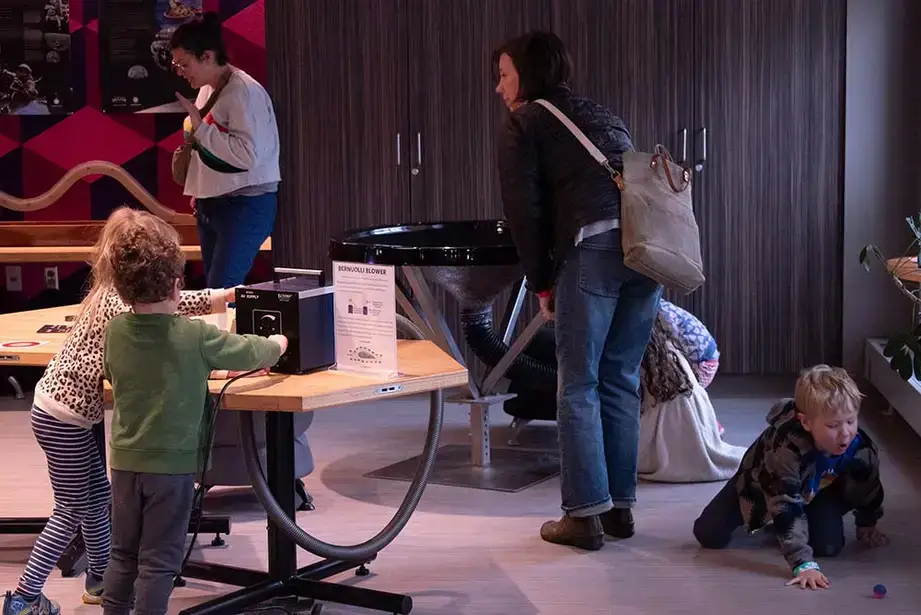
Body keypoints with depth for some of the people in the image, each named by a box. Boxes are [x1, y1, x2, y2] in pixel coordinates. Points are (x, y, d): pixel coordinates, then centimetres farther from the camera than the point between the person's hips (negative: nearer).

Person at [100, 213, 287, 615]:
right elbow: (251, 354, -3)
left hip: (125, 459, 4)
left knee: (123, 554, 17)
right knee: (159, 561, 4)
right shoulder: (195, 335, -15)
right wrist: (277, 343, 20)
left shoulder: (115, 330, -4)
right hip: (172, 462, -4)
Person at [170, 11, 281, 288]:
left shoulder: (244, 91, -16)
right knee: (214, 291, 9)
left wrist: (200, 128, -19)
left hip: (245, 205, -9)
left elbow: (247, 154, -26)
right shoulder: (207, 89, 11)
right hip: (212, 204, 9)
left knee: (221, 292, -15)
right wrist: (199, 192, 13)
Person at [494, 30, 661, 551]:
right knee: (621, 381, 13)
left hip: (594, 248, -6)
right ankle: (621, 507, 17)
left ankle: (586, 514, 2)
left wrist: (542, 282, 11)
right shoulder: (603, 115, 29)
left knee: (578, 385, 2)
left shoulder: (525, 122, 10)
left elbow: (525, 210, 2)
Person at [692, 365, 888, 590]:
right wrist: (803, 563, -52)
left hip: (814, 493, 3)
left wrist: (866, 526, 9)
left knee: (829, 545, -19)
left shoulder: (863, 449, -31)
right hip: (760, 483, -3)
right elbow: (786, 505, -47)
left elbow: (868, 489, -7)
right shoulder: (787, 448, -47)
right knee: (709, 535, -8)